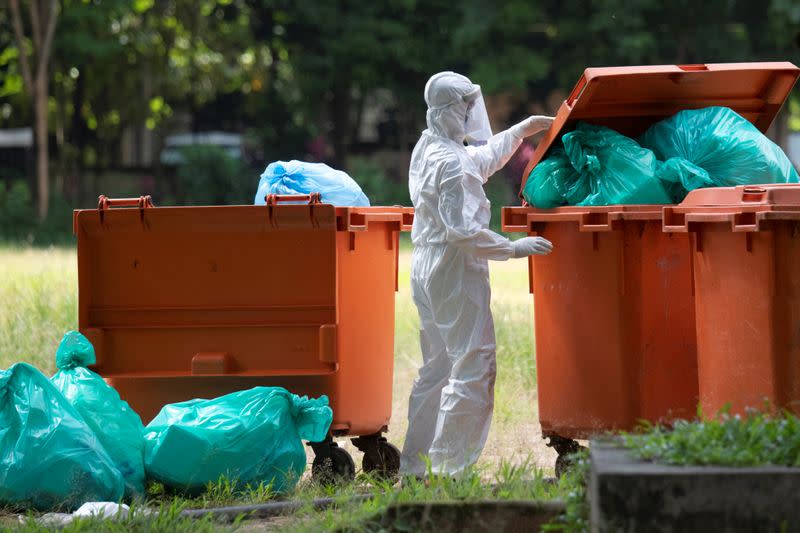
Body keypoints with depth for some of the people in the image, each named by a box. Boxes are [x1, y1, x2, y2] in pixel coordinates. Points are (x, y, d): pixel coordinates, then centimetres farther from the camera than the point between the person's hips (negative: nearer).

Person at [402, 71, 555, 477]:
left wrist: (521, 131, 34)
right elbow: (464, 230, -25)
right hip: (455, 276, -10)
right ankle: (446, 467, -9)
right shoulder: (451, 163, -20)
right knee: (472, 368, -7)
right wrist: (514, 248, -19)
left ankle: (414, 463, 18)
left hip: (427, 272, 10)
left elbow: (483, 159, 31)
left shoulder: (427, 150, 12)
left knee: (437, 369, 16)